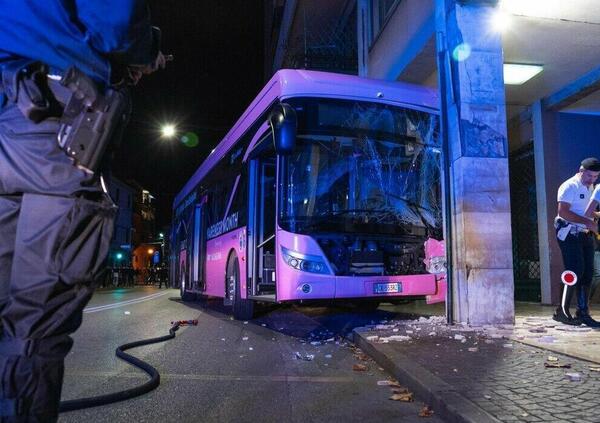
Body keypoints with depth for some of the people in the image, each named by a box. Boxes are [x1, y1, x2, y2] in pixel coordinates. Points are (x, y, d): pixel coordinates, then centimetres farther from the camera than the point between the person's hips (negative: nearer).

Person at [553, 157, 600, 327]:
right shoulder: (569, 186, -10)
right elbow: (563, 212, -21)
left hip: (585, 234, 9)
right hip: (570, 234, -9)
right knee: (576, 272, -13)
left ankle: (583, 313, 13)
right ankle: (562, 311, -5)